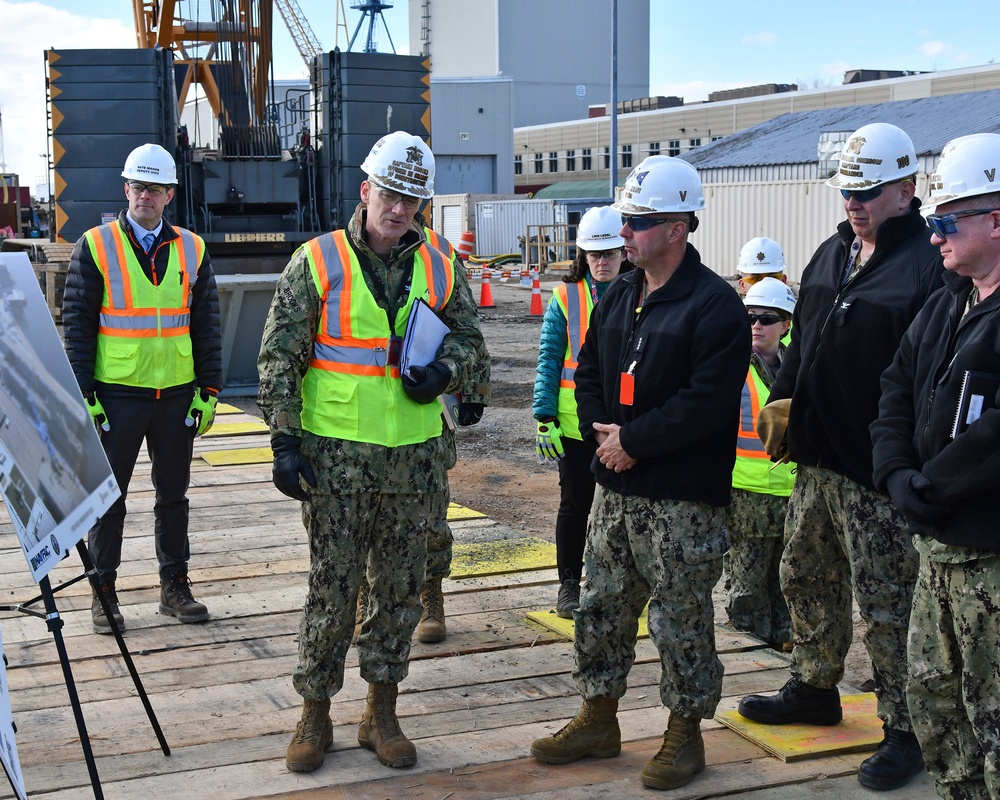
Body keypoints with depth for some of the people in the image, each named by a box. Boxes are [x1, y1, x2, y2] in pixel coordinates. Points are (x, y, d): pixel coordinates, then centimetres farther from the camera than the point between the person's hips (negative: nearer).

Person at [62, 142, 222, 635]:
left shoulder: (192, 250, 6)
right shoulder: (95, 247, -2)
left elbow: (206, 326, 9)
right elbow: (76, 325, -3)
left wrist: (208, 390, 3)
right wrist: (83, 395, -9)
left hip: (177, 394, 3)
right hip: (116, 394, -3)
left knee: (173, 493, 11)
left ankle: (174, 588, 22)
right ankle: (103, 592, 15)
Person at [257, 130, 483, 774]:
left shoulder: (439, 269, 6)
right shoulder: (318, 263, -4)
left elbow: (468, 335, 18)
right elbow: (279, 357, -3)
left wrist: (444, 371, -4)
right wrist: (284, 441, -9)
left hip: (415, 454, 4)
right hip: (336, 454, -3)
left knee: (401, 586, 10)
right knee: (333, 587, 1)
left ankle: (382, 713, 24)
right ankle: (315, 715, 17)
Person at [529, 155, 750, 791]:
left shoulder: (715, 305, -13)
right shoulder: (619, 297, 12)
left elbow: (707, 402, -21)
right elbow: (589, 374, 17)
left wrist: (632, 439, -16)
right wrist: (600, 432, -2)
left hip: (684, 500, -7)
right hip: (617, 488, 8)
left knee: (681, 619, 3)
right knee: (602, 607, 14)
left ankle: (686, 733, 19)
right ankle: (599, 721, 29)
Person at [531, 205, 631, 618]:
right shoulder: (566, 297, 0)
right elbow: (549, 359, 0)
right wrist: (545, 417, -6)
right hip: (576, 423, -1)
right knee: (575, 504, 7)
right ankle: (569, 584, 19)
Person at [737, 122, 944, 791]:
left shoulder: (929, 263, -14)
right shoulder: (832, 254, 12)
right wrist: (783, 400, 13)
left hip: (878, 472, -8)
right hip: (816, 461, 8)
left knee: (886, 602, 0)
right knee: (807, 579, 20)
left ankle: (905, 730, 15)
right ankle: (814, 690, 39)